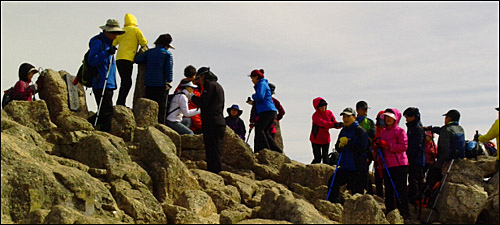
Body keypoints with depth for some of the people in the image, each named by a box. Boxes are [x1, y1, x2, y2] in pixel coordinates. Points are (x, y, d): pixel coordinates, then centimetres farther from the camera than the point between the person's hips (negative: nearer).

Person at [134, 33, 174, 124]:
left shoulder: (149, 52, 10)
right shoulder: (167, 54, -1)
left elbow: (137, 59, 4)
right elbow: (169, 69, -8)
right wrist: (168, 82, -5)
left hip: (149, 84, 4)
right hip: (161, 85, -4)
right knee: (161, 108, 0)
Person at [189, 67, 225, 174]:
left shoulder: (210, 85, -6)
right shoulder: (218, 86, 23)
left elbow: (203, 103, -14)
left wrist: (192, 97, 1)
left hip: (212, 123, -10)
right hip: (219, 122, 10)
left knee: (212, 153, -10)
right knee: (215, 152, 12)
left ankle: (214, 173, -12)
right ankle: (217, 173, 15)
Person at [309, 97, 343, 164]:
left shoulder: (329, 113, -3)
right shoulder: (315, 116, -20)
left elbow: (334, 122, -7)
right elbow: (323, 123, -36)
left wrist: (340, 125, -30)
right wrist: (334, 124, -50)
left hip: (326, 139, 4)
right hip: (316, 140, -4)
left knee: (325, 157, 8)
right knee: (317, 159, -3)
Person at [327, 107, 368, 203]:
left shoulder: (360, 131, -8)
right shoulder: (343, 131, 14)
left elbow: (362, 148, -19)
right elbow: (337, 148, 14)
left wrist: (347, 142, -15)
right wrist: (340, 145, -10)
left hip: (357, 168, -8)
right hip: (344, 167, 8)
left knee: (356, 192, -4)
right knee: (332, 183, 7)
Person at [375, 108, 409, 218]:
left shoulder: (400, 131, -2)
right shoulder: (383, 132, 19)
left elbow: (404, 146, -13)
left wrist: (387, 145, -15)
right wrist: (378, 145, 7)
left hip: (399, 165, -7)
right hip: (387, 165, 7)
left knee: (401, 189, -6)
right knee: (388, 190, 8)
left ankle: (403, 212, -2)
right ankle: (390, 212, 16)